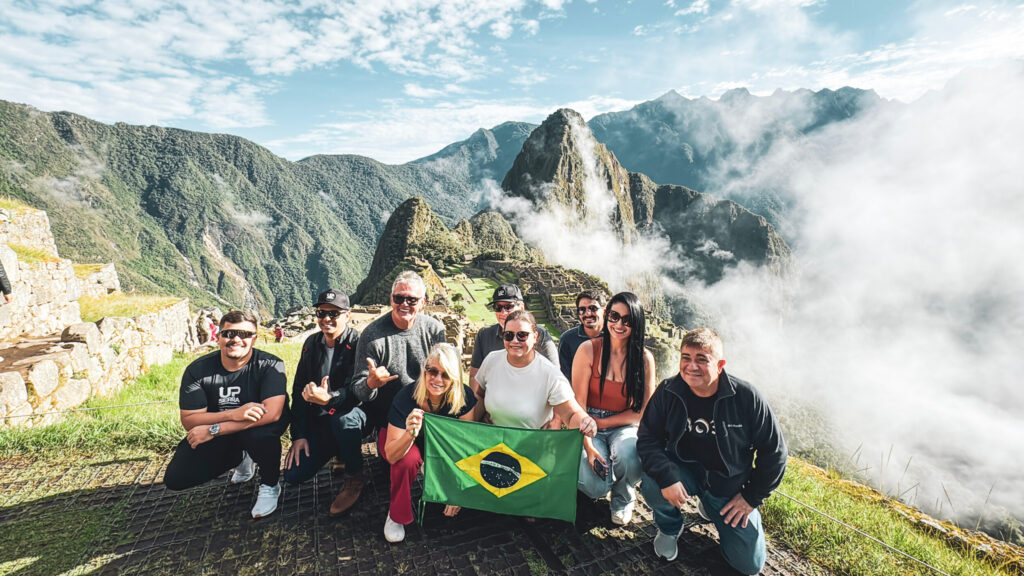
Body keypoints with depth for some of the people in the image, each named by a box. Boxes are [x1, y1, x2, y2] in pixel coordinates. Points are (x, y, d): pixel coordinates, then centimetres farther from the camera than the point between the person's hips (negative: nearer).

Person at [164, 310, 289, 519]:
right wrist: (233, 414, -34)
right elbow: (188, 419, -15)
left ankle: (270, 485, -6)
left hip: (256, 428, -4)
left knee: (260, 431, -37)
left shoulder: (270, 365, -22)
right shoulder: (198, 370, -12)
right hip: (217, 438, 4)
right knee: (175, 478, -8)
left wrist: (213, 429, -30)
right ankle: (240, 459, 20)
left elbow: (272, 413, -33)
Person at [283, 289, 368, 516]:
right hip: (319, 421, 6)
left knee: (342, 415, -39)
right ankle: (339, 452, 20)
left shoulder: (357, 343, -16)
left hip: (353, 417, -5)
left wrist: (328, 398, -47)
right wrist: (298, 435, 0)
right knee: (293, 475, -9)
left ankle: (355, 478, -13)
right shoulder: (312, 343, 4)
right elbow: (299, 390, 6)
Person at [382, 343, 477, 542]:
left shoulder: (464, 397, -27)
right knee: (409, 458, -34)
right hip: (405, 442, -2)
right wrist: (409, 434, -53)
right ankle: (397, 516, -7)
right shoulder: (406, 397, -33)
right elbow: (391, 455, -32)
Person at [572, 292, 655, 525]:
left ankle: (623, 498, 7)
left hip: (624, 427, 1)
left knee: (629, 459, -32)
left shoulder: (645, 358, -5)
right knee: (595, 486, -23)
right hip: (590, 427, -1)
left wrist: (602, 422, -10)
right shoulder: (588, 349, -9)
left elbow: (644, 411, -2)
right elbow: (578, 402, -10)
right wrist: (588, 446, -19)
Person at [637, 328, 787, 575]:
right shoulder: (667, 392, -15)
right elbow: (648, 439, -12)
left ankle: (711, 508, 29)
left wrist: (751, 497, -4)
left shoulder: (747, 397, -18)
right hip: (683, 470, 0)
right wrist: (667, 477, -29)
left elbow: (774, 451, -6)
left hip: (729, 484, 1)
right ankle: (669, 528, 6)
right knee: (652, 484, -31)